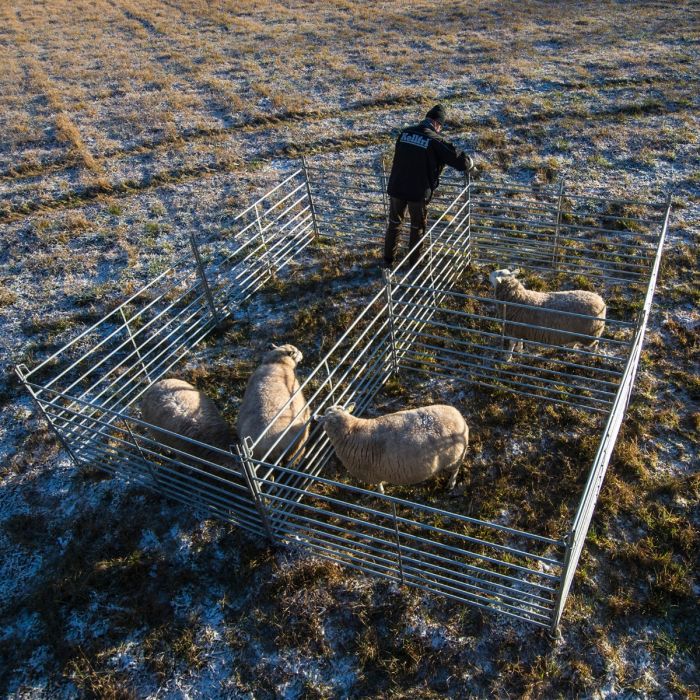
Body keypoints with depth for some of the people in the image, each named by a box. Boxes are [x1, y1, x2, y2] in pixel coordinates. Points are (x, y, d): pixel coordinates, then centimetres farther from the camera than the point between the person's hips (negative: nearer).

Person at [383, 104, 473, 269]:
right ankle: (415, 261, 28)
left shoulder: (405, 132, 3)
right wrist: (469, 161, 14)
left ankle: (388, 259, 29)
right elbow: (461, 162, -10)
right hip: (418, 192, -4)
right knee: (418, 226, 16)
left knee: (394, 223, 20)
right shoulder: (435, 141, -12)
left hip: (396, 188, 4)